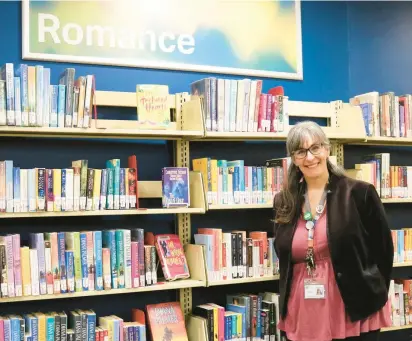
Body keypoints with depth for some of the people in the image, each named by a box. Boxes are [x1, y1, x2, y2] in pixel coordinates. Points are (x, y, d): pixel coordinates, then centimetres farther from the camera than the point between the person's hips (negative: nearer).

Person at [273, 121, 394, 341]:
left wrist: (373, 297, 3)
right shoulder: (283, 202, 4)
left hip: (354, 314, -3)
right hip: (301, 317, 3)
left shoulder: (360, 193, -6)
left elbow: (383, 249, 0)